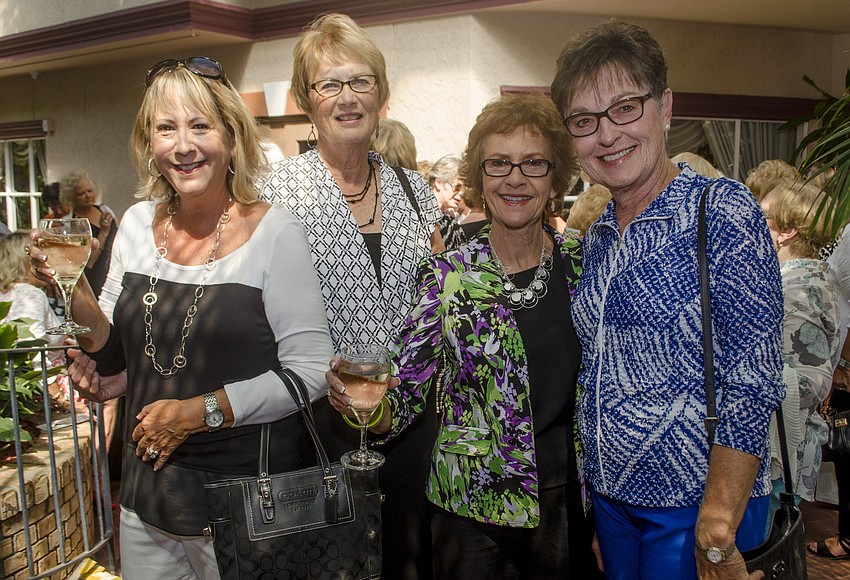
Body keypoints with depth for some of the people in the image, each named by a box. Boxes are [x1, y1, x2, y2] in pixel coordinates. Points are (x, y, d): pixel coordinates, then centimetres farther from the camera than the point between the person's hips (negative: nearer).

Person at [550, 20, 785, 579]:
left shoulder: (723, 211, -14)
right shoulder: (596, 238, 5)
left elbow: (753, 380, -19)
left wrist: (717, 531, -20)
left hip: (699, 501, -6)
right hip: (609, 494, 6)